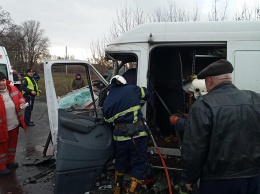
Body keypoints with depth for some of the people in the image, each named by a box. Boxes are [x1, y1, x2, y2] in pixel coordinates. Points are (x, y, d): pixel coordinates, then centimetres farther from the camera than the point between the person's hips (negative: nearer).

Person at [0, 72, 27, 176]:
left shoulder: (13, 89, 1)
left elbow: (20, 97, 16)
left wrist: (22, 104, -3)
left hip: (14, 123, 6)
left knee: (13, 143, 21)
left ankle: (10, 161, 41)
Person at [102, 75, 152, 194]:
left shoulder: (107, 101, 11)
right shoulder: (131, 89, 3)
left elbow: (109, 121, 12)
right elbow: (147, 94, 19)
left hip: (120, 135, 5)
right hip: (136, 133, -4)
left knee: (120, 163, 24)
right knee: (139, 165, 4)